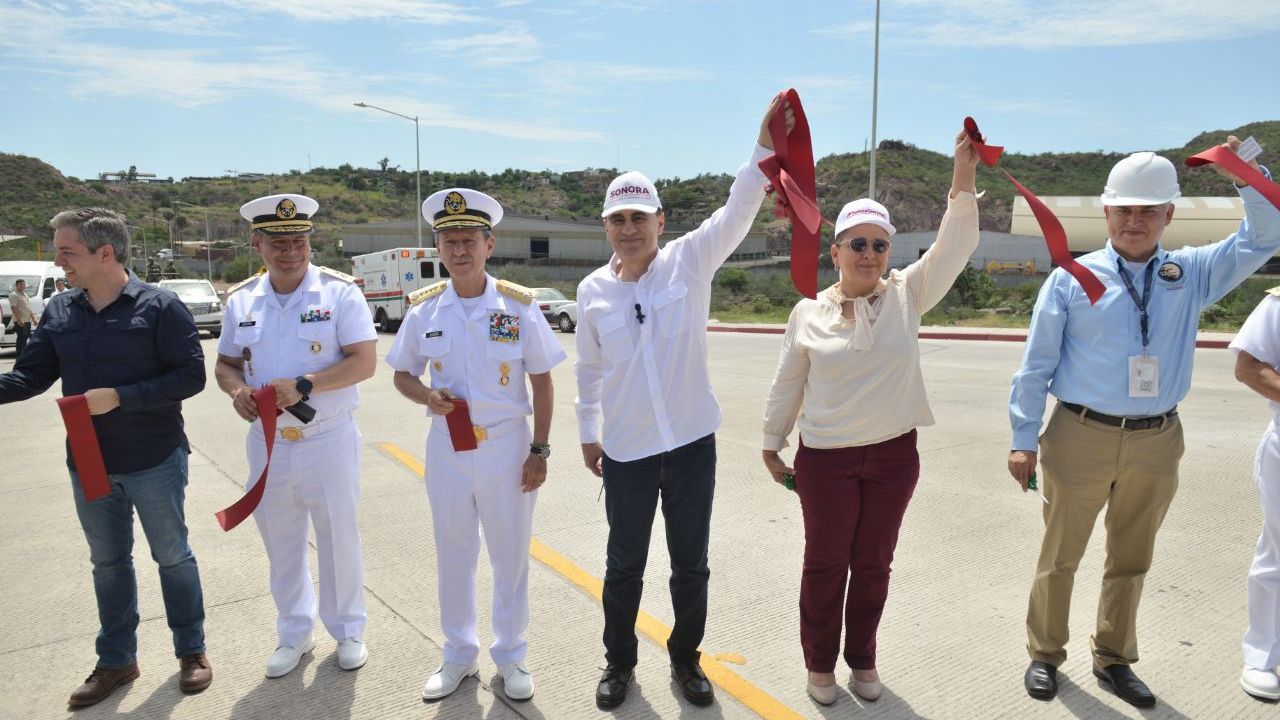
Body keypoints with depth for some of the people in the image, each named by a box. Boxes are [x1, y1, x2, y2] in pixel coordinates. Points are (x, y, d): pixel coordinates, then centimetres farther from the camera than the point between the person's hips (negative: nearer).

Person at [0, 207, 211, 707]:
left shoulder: (160, 306, -13)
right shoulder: (59, 311, 3)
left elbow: (191, 375, -16)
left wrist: (120, 397, -23)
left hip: (154, 462, -5)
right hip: (88, 465, 5)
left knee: (172, 556, 9)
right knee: (107, 562, 17)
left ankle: (191, 651, 26)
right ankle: (116, 661, 33)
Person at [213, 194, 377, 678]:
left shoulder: (339, 292, -10)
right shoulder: (240, 300, 3)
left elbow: (364, 362, -16)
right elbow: (225, 364, 11)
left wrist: (302, 387, -25)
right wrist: (236, 390, -11)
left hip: (328, 440, -4)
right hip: (266, 443, 4)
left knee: (338, 538, 10)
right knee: (280, 543, 16)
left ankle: (348, 629, 30)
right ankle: (293, 634, 35)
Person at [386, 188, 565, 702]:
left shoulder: (518, 305, -7)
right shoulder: (424, 309, -1)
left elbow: (542, 381, -3)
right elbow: (402, 374, 9)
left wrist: (539, 451, -5)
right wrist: (426, 396, -14)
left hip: (507, 446, -2)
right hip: (446, 448, 2)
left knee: (510, 556, 11)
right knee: (453, 555, 15)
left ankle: (510, 657, 30)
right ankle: (459, 655, 35)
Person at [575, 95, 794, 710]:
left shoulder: (690, 261, -7)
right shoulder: (593, 291, -1)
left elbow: (736, 213, -22)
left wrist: (763, 149, -36)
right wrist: (588, 434, 15)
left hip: (692, 445, -1)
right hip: (625, 452, 1)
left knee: (691, 566, 13)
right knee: (624, 566, 15)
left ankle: (685, 659, 36)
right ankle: (619, 662, 37)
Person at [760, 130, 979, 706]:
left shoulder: (906, 295, -2)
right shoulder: (809, 312, -4)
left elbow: (953, 249, -14)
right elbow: (786, 385, 4)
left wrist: (963, 182, -26)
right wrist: (771, 444, 9)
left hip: (893, 455, 2)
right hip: (825, 459, -1)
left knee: (873, 563, 15)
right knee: (825, 565, 10)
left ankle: (862, 658, 35)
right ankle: (820, 663, 29)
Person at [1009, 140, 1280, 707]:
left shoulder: (1193, 273, 6)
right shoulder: (1071, 278, -5)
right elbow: (1036, 363, -4)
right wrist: (1024, 439, -6)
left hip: (1157, 441, 3)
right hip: (1082, 437, -3)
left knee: (1131, 561, 17)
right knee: (1060, 556, 9)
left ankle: (1113, 658, 35)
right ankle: (1045, 654, 27)